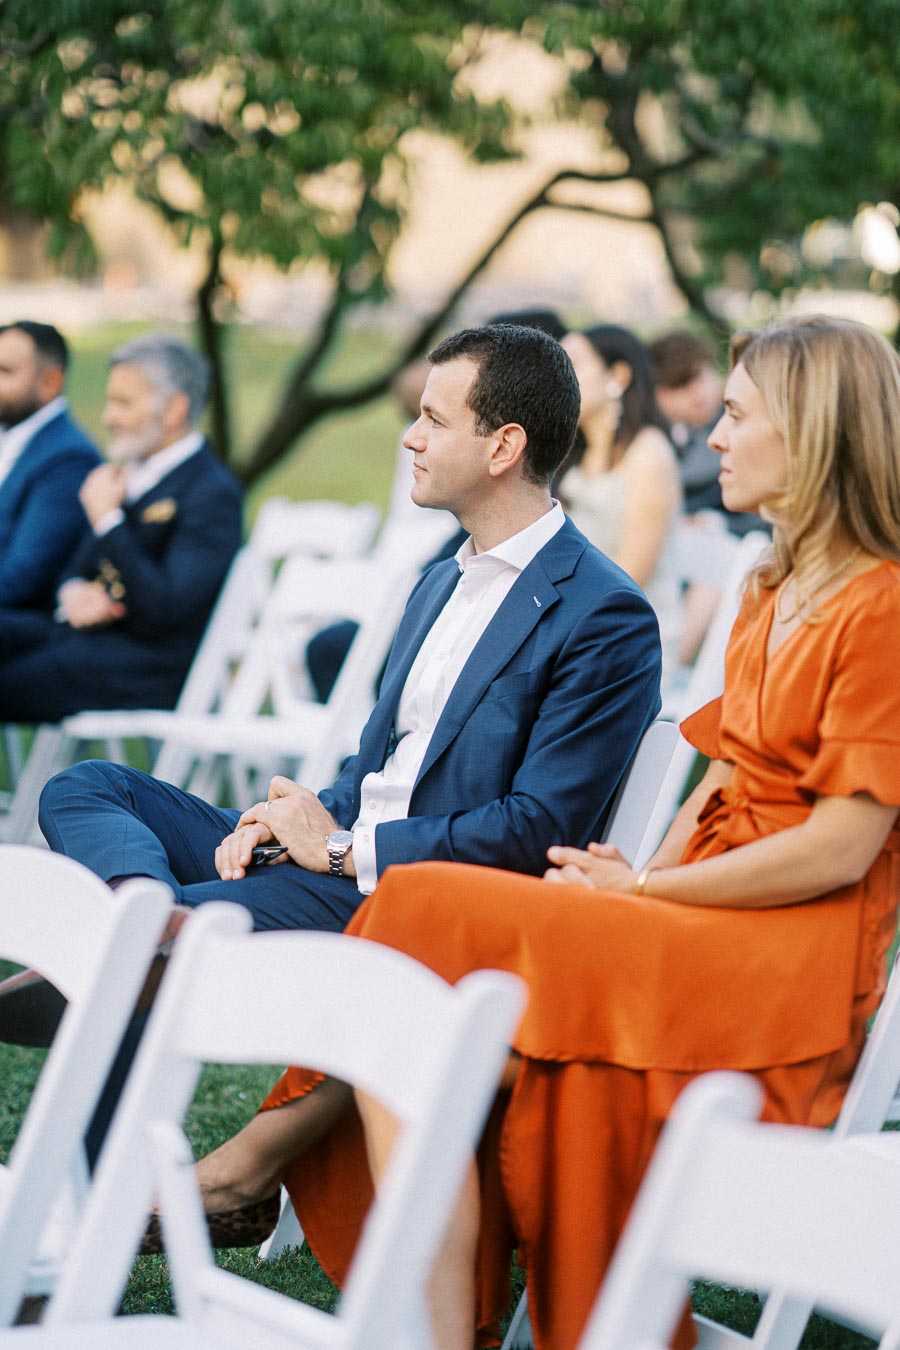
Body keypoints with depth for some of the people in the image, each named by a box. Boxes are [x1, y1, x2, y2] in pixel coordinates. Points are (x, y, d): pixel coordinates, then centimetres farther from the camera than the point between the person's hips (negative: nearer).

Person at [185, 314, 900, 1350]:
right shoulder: (772, 595, 19)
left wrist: (641, 889, -9)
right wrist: (635, 881, -1)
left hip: (793, 968, -8)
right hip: (691, 937, 8)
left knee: (429, 920, -21)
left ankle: (267, 1148, -9)